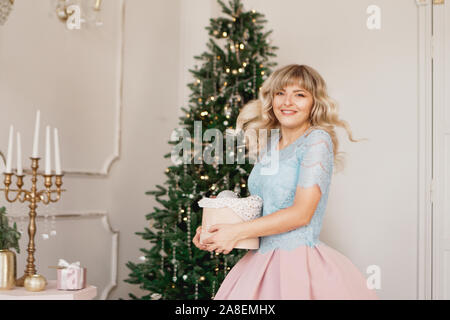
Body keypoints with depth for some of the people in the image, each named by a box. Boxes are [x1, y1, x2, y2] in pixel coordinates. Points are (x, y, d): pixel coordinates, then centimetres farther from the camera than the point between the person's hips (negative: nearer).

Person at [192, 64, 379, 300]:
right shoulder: (268, 144, 11)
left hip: (301, 263, -6)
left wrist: (237, 232, -14)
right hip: (262, 261, 6)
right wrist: (215, 231, 4)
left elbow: (301, 213, -16)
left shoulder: (317, 140, -10)